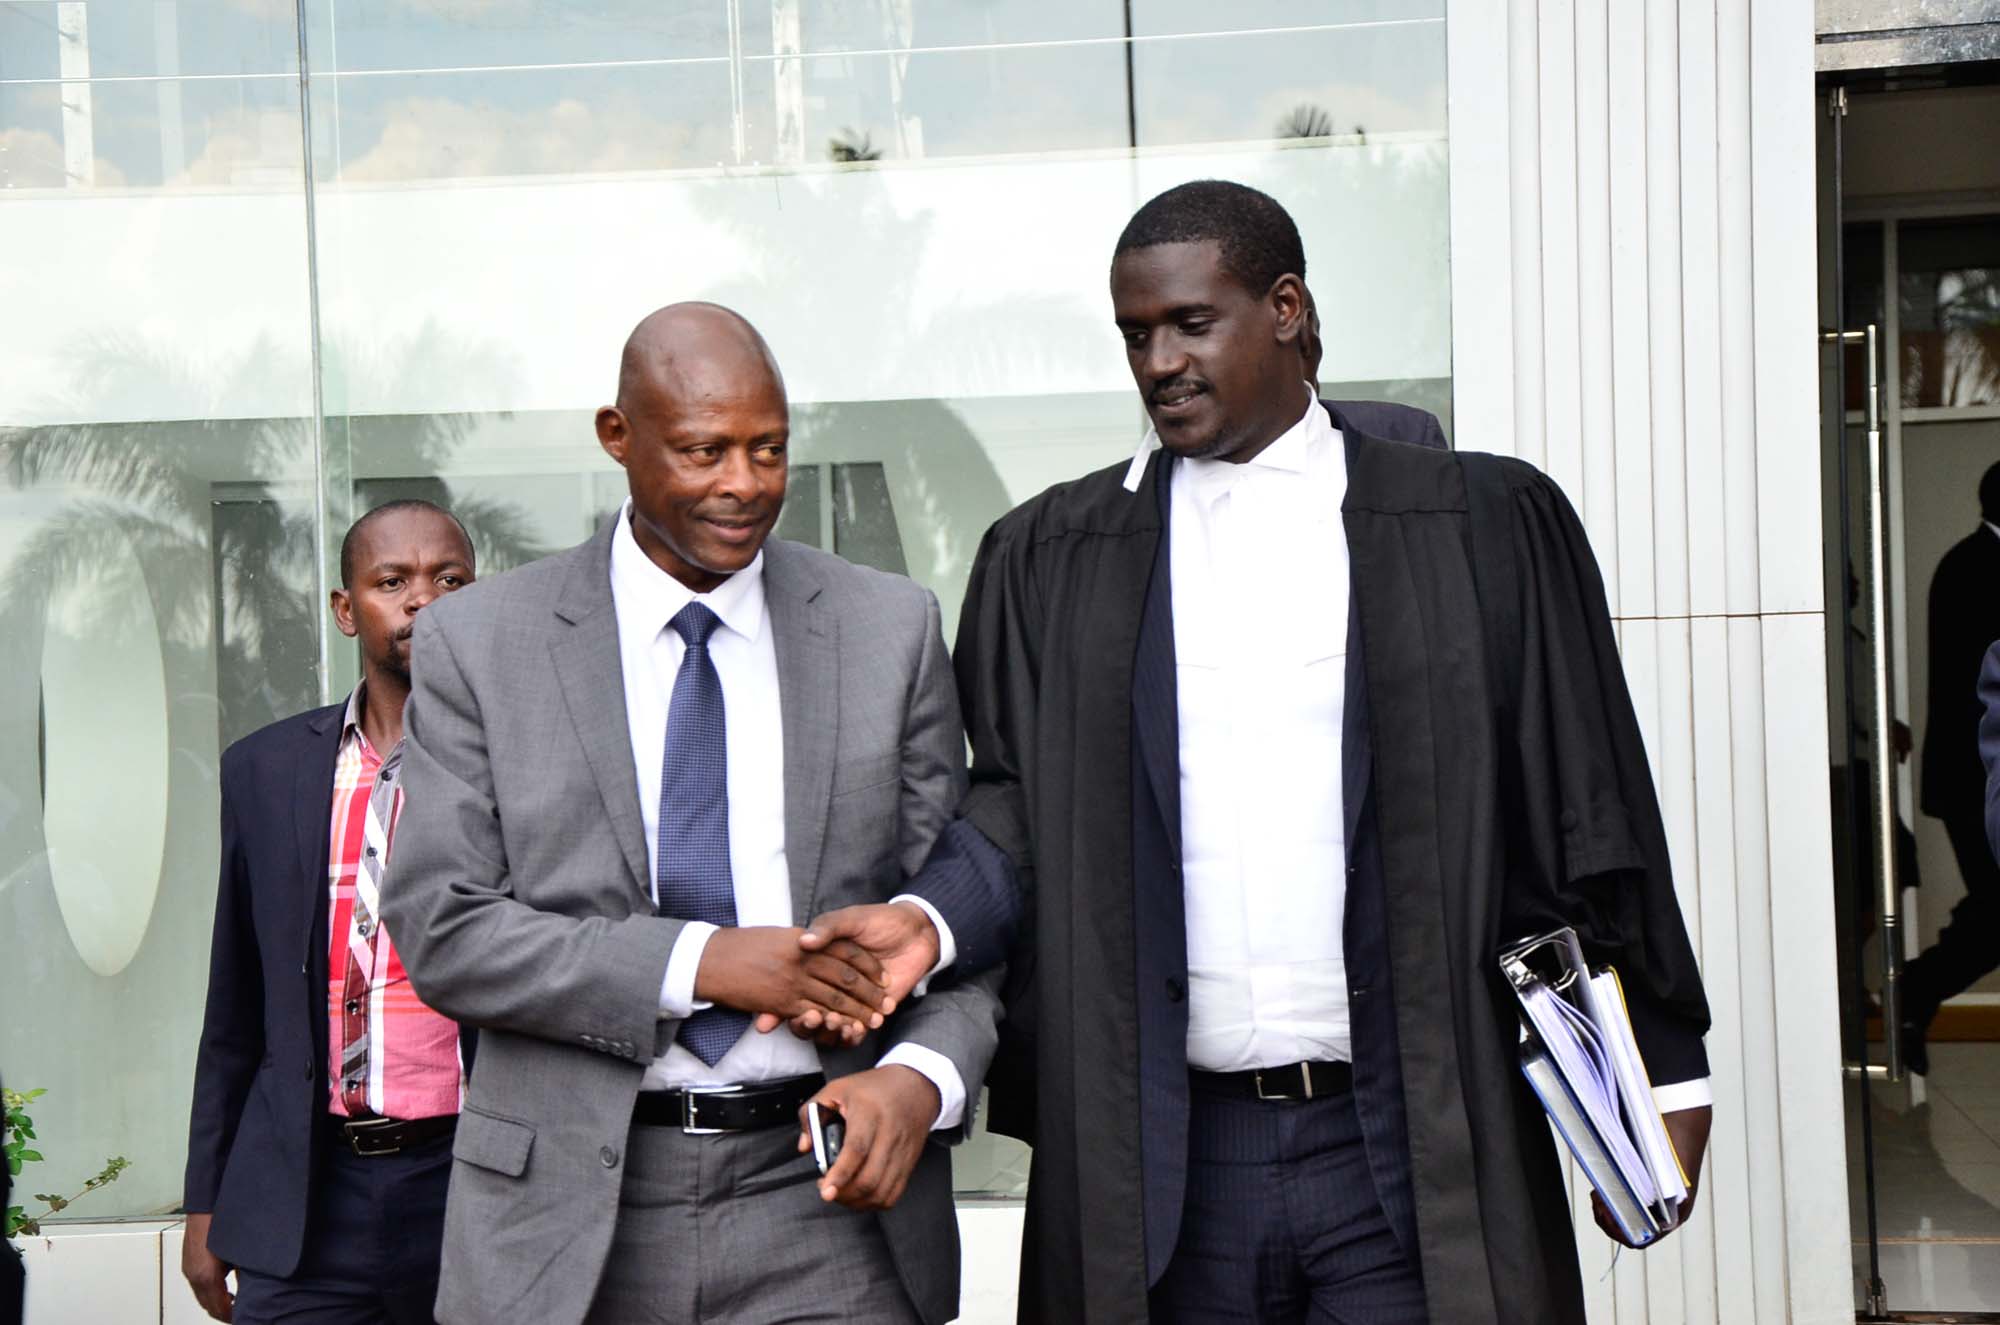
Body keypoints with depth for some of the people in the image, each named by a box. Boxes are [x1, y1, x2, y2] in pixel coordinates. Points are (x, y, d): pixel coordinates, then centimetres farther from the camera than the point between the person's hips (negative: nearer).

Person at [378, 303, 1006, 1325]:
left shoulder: (890, 629, 4)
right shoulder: (477, 645, 0)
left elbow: (957, 895, 5)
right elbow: (440, 930, -6)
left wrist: (922, 1076, -15)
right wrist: (699, 962, -16)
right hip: (572, 1213, -1)